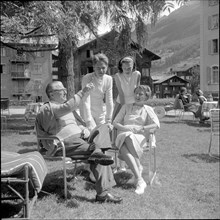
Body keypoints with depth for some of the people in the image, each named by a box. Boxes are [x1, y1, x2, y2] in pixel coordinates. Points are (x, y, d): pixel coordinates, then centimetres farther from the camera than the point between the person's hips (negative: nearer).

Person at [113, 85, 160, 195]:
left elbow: (156, 124, 3)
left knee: (129, 138, -40)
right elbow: (115, 122, 17)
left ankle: (138, 166, -28)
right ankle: (140, 180, -42)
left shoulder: (148, 109, 19)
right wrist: (124, 128, -4)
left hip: (139, 137, -1)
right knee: (123, 149, -37)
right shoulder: (126, 107, 25)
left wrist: (141, 129, -7)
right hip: (123, 135, 2)